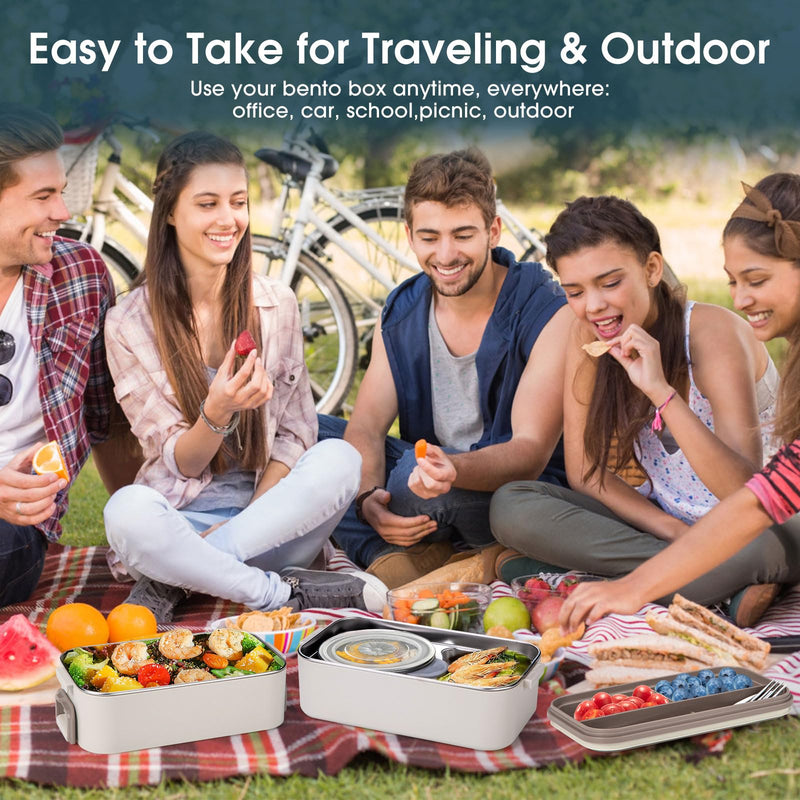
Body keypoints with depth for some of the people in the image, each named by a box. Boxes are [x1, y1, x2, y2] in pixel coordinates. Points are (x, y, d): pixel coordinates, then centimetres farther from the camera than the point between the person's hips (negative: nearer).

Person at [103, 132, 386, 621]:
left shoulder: (277, 304, 5)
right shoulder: (130, 324, -3)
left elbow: (296, 432, 3)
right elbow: (181, 465, -4)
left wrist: (252, 516, -15)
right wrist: (217, 413, -27)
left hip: (270, 515, 3)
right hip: (183, 520, -2)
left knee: (339, 459, -29)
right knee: (128, 511, -36)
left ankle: (172, 581, -22)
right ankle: (289, 593, -21)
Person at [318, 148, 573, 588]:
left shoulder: (548, 314, -16)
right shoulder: (400, 312, 1)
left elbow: (531, 452, -24)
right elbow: (366, 425, -7)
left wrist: (454, 468, -45)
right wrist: (367, 498, -29)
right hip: (431, 473, 6)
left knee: (412, 467, -35)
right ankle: (396, 558, -23)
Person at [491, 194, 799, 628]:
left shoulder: (712, 333, -20)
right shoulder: (588, 334, -5)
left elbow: (747, 493, -28)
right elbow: (585, 471, -2)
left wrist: (660, 390, -37)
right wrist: (673, 531, -17)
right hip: (661, 522, 7)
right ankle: (724, 590, -22)